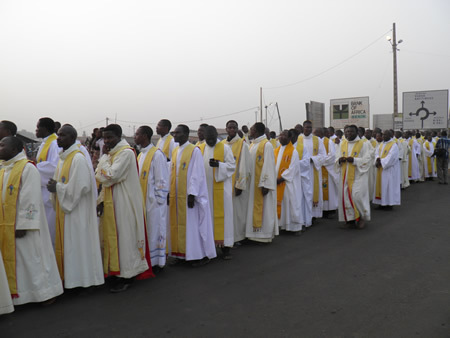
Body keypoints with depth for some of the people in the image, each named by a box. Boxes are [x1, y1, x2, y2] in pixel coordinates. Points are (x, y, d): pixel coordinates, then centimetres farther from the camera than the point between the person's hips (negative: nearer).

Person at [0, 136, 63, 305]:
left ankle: (45, 291, 14)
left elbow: (31, 200, -17)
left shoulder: (28, 168, -11)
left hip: (22, 226, -8)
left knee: (31, 257, 1)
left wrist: (23, 225, -20)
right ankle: (17, 292, 24)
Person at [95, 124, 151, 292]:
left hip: (123, 204, -9)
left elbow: (110, 176, -23)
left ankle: (126, 277, 7)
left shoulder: (126, 152, -14)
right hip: (112, 203, 9)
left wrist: (104, 156, -11)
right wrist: (102, 200, 7)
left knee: (123, 236, -3)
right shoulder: (112, 153, 14)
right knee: (113, 236, 12)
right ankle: (118, 272, 24)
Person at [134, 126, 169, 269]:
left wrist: (158, 200, -15)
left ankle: (157, 262, 13)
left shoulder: (157, 154, -12)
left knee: (154, 229, 1)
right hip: (142, 200, 8)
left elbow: (162, 180, -14)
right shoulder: (141, 154, 14)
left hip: (153, 201, -8)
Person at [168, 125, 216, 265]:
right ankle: (181, 253, 19)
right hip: (176, 195, 7)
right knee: (178, 224, 9)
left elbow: (197, 174, -13)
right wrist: (169, 192, 9)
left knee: (193, 223, -1)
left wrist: (192, 194, -18)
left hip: (189, 195, -7)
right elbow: (172, 173, 15)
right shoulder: (175, 151, 13)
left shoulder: (194, 151, -9)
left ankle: (201, 255, 10)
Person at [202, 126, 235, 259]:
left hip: (221, 189, -3)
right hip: (206, 188, 3)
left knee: (222, 215, -2)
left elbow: (232, 166, -3)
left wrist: (219, 164, -19)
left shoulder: (225, 148, 0)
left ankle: (225, 247, 5)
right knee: (208, 215, 6)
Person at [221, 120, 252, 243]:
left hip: (237, 184, -5)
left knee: (237, 210, 0)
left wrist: (240, 185, -14)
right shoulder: (222, 144, 10)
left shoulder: (242, 144, -5)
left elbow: (244, 167, -9)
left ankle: (237, 237, 12)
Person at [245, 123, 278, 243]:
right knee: (253, 207, 11)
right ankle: (255, 232, 19)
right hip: (253, 183, 8)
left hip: (262, 183, -8)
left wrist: (266, 185, -21)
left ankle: (265, 234, 8)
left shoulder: (266, 145, -11)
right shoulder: (252, 145, 14)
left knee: (264, 207, -1)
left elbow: (269, 165, -16)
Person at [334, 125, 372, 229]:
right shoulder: (342, 144, 13)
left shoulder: (363, 144, 0)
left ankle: (363, 217, 9)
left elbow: (367, 159, -7)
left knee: (357, 196, -13)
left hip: (358, 175, -4)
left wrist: (354, 160, -20)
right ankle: (350, 219, 11)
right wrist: (339, 160, -10)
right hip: (345, 175, 5)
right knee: (345, 197, 1)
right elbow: (337, 157, 14)